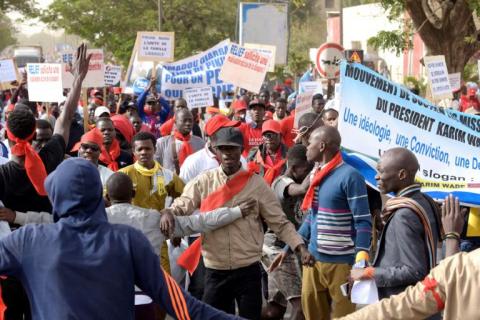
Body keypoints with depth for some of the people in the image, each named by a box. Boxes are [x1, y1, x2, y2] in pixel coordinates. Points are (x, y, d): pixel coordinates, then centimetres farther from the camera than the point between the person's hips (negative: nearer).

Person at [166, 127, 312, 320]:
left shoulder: (256, 184, -3)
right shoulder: (203, 182, 1)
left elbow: (280, 223, -2)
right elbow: (181, 206, -8)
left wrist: (300, 246, -15)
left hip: (248, 271, -1)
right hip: (215, 271, 1)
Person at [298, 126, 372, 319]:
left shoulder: (349, 176, -13)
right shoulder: (317, 175, 11)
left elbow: (363, 222, -16)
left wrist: (361, 260, -29)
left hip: (340, 263, -7)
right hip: (313, 259, 7)